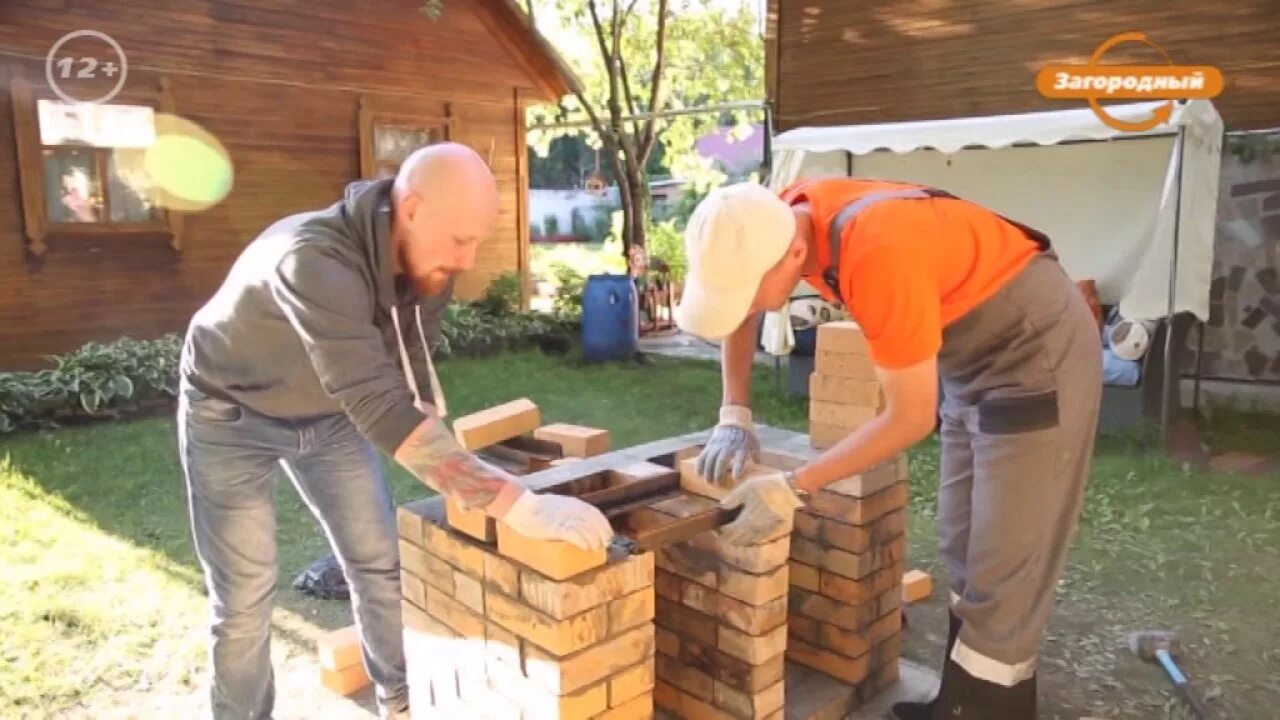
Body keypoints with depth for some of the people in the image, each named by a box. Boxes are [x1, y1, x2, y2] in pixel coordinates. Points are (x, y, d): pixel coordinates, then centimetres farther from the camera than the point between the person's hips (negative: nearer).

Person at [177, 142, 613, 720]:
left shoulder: (426, 262, -18)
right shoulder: (317, 263, -42)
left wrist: (452, 470, -17)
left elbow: (411, 371, -6)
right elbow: (381, 410, -51)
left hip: (326, 411, 6)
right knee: (244, 599, -1)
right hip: (231, 418, -5)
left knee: (381, 564, 8)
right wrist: (517, 505, -55)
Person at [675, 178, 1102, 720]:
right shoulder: (778, 220, -13)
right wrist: (734, 415, -3)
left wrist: (792, 489, -24)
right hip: (976, 353, 8)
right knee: (962, 548, 14)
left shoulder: (878, 253, -36)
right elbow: (739, 315, 7)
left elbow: (911, 416, -27)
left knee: (1003, 561, -4)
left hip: (1038, 347, -8)